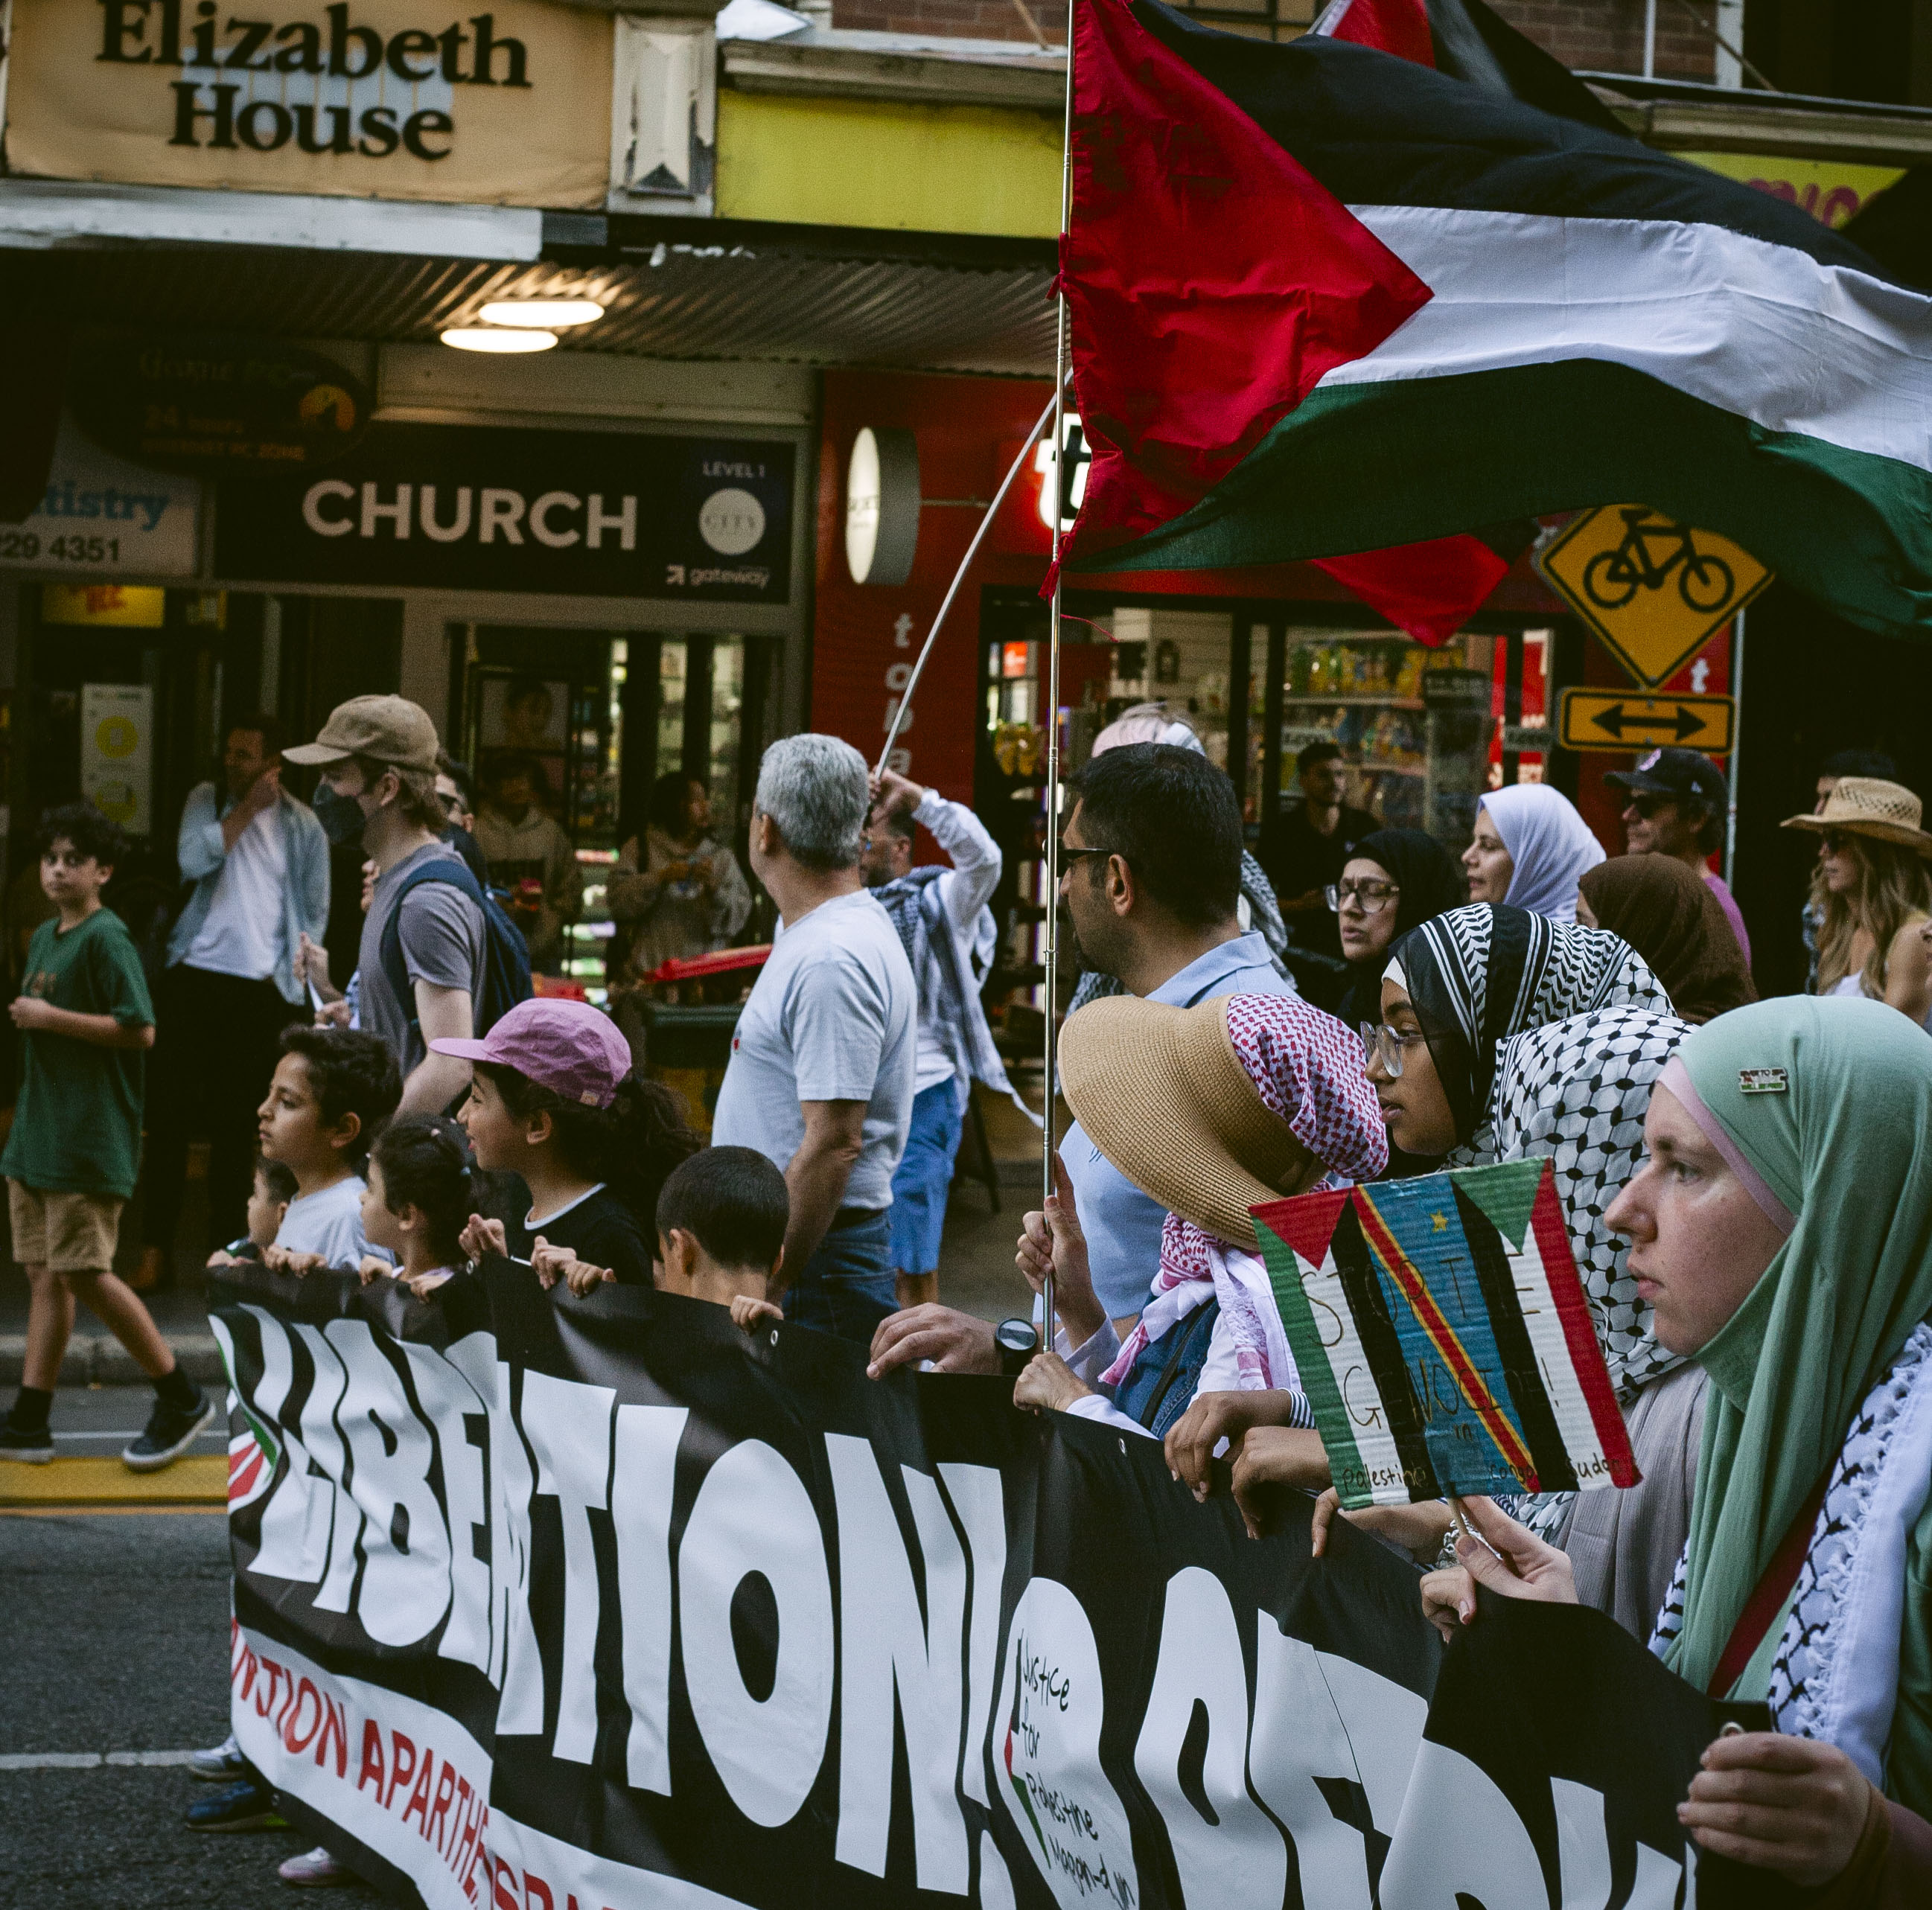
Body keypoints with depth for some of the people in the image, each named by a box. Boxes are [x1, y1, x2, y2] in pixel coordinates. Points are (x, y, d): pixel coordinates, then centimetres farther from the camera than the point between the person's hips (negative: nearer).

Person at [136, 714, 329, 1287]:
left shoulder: (302, 826, 4)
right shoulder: (207, 800, 8)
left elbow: (315, 912, 7)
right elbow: (194, 859, -11)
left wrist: (292, 977, -1)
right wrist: (247, 810, -9)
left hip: (259, 988, -1)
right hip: (193, 975, 1)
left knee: (236, 1122, 5)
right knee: (169, 1110, -2)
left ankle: (223, 1245, 13)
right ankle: (157, 1247, 1)